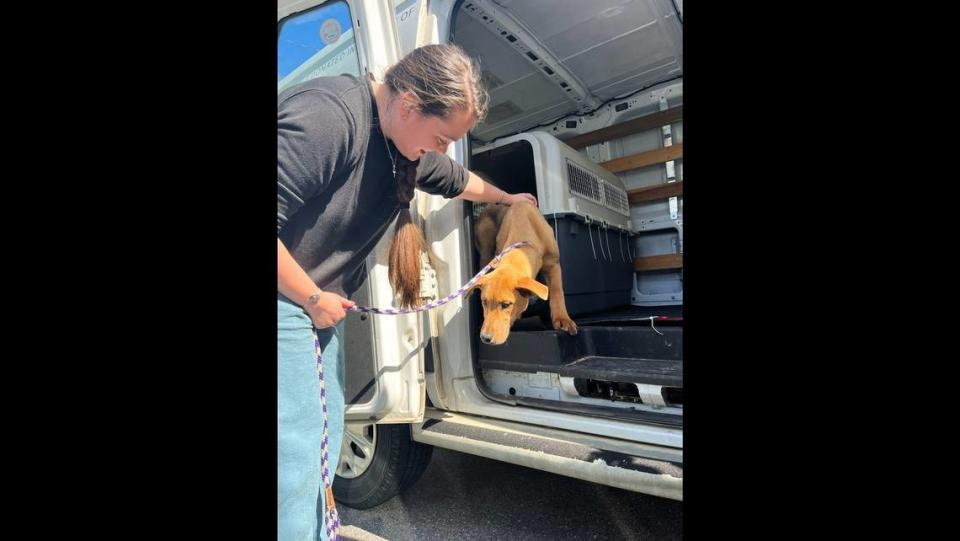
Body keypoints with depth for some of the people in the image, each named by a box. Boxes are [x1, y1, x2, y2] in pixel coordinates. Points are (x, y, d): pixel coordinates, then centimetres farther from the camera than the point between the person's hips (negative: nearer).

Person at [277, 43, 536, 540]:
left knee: (323, 442, 13)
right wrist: (314, 299, -16)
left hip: (320, 302, 8)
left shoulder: (406, 145, 6)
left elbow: (454, 179, 25)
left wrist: (507, 198, 39)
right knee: (296, 452, -6)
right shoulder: (325, 115, -24)